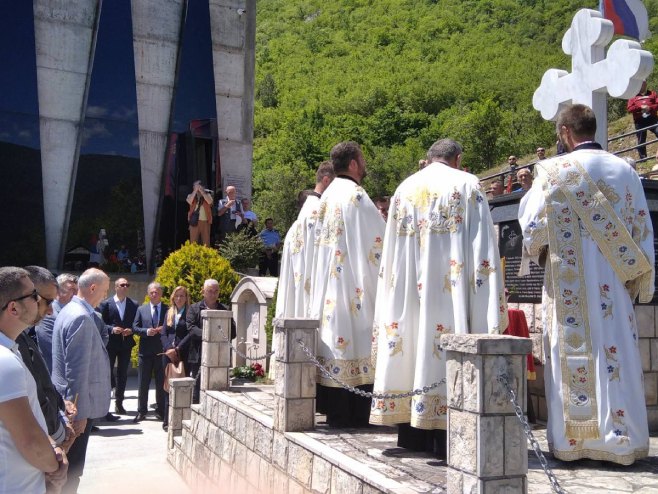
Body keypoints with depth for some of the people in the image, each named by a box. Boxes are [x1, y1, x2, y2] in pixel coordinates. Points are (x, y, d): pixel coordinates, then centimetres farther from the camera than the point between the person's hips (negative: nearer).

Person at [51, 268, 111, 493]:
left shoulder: (70, 310, 9)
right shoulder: (81, 317, -23)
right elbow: (77, 370, -24)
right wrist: (80, 412, -21)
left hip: (67, 401, 10)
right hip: (77, 405, -10)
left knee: (71, 465, 21)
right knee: (72, 467, 3)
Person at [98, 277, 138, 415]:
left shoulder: (133, 304, 5)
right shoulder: (106, 304, -1)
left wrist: (131, 330, -12)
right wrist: (112, 329, -18)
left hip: (126, 344, 2)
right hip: (110, 344, -2)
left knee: (122, 374, 8)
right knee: (107, 372, 3)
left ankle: (119, 402, 17)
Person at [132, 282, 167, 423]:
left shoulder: (168, 309, 2)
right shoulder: (141, 309, 8)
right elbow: (135, 327, 4)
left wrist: (163, 329, -16)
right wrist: (146, 331, -13)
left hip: (162, 350, -1)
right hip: (145, 351, 1)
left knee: (161, 384, 6)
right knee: (143, 384, 7)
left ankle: (161, 411, 16)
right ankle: (141, 411, 16)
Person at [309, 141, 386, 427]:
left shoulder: (328, 196, 14)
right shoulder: (355, 195, -12)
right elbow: (381, 237, -11)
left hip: (328, 285, 9)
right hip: (352, 285, -9)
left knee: (334, 335, 10)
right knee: (354, 340, -4)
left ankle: (333, 410, 15)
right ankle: (351, 414, 0)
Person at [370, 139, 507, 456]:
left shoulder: (405, 188, 14)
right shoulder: (467, 185, 2)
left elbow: (390, 251, 14)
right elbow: (481, 244, -6)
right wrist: (490, 307, -5)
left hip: (409, 290, 4)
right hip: (449, 286, -4)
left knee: (413, 341, 8)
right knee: (447, 350, -2)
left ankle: (413, 435, 14)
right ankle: (444, 435, -1)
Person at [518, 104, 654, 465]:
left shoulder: (555, 171, -7)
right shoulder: (624, 170, 7)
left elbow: (531, 225, -4)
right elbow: (643, 229, 10)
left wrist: (537, 251, 17)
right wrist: (640, 284, 16)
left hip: (570, 284, -4)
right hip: (615, 285, 4)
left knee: (573, 356, 3)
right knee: (617, 355, 8)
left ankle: (573, 441, 9)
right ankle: (623, 440, 15)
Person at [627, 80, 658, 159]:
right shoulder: (633, 96, 10)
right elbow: (629, 108, -1)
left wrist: (650, 108, -14)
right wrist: (640, 107, -13)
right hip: (640, 121, 0)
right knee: (641, 141, 3)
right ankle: (643, 157, 11)